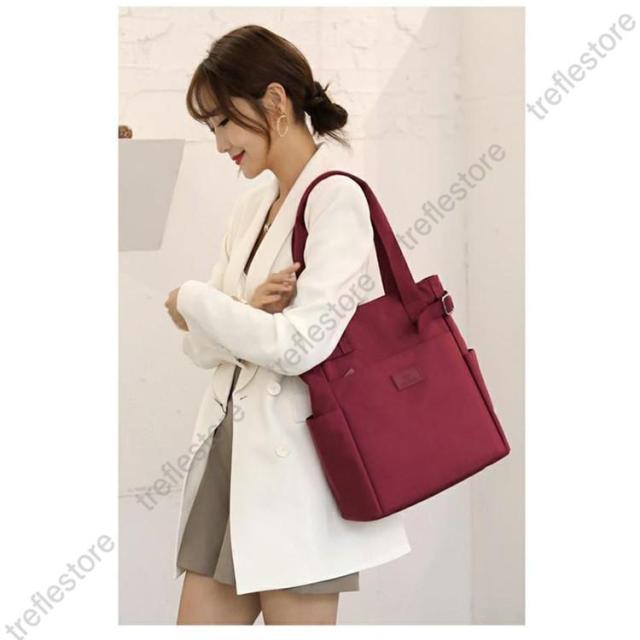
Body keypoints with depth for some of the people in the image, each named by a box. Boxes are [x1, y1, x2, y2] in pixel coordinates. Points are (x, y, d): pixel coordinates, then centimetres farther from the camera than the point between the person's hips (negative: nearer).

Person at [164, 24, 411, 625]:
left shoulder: (337, 198, -11)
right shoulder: (252, 205, 13)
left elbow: (301, 345, -19)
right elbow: (203, 347, 12)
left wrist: (195, 301, -6)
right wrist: (246, 311, -11)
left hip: (294, 462, -8)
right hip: (228, 449, 8)